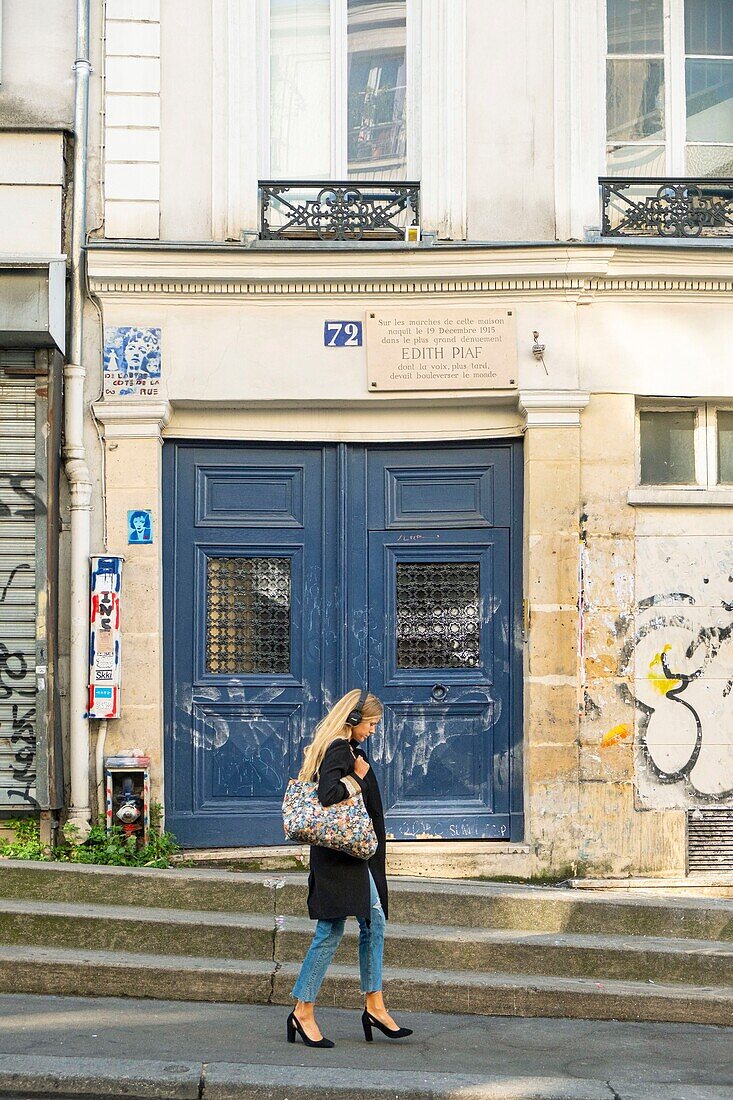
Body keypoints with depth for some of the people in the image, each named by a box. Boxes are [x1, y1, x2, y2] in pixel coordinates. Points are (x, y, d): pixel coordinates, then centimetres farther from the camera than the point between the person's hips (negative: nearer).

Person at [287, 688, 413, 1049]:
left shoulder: (348, 749, 15)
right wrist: (358, 777, -16)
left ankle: (374, 1006, 16)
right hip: (337, 855, -11)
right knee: (331, 931, -6)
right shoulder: (339, 750, -16)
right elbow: (328, 794, -29)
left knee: (374, 922, 11)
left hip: (355, 855, 11)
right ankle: (303, 1013, 1)